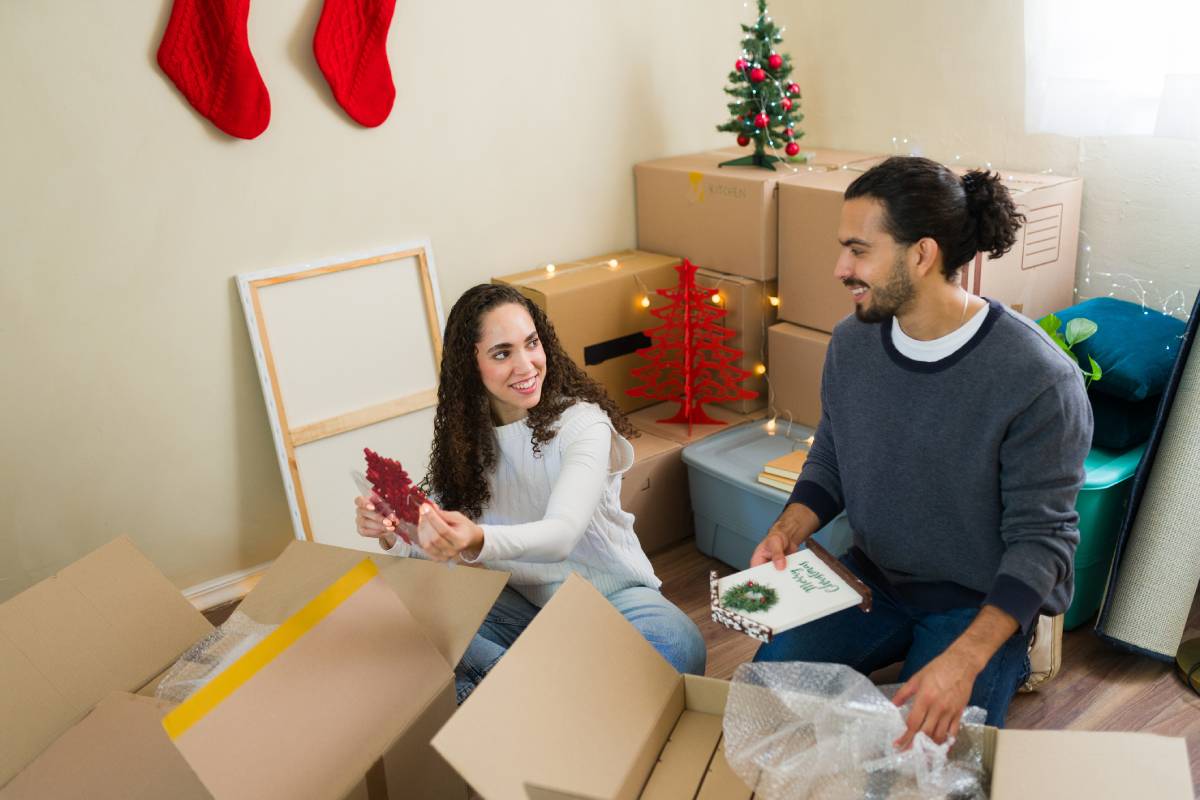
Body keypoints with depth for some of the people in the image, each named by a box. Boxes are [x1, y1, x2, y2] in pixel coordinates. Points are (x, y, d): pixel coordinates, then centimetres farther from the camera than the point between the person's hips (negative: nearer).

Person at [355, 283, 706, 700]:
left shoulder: (583, 423, -16)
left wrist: (478, 542, -51)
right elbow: (433, 547, -1)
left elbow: (561, 534, -31)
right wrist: (393, 534, -25)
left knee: (680, 646, -34)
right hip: (520, 602, 3)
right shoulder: (462, 436, -1)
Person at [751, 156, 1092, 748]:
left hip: (981, 602, -4)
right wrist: (787, 532, -14)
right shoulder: (851, 341, -7)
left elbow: (1041, 538, -21)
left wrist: (965, 659, -33)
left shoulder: (1040, 378, -24)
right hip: (873, 578, 5)